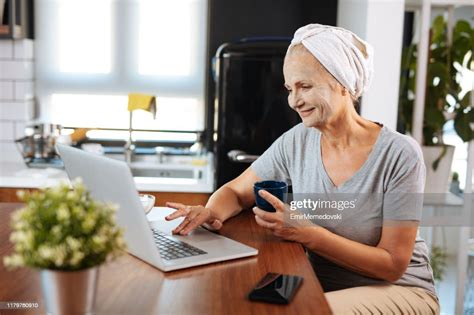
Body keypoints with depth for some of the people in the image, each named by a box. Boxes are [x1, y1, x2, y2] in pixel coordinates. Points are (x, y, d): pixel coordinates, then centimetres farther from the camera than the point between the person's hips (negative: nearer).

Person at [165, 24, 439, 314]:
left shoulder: (400, 156, -18)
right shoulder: (296, 142, -3)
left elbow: (392, 265, -18)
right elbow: (235, 192, 5)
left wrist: (306, 233, -29)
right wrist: (212, 212, -20)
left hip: (398, 290, -3)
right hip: (321, 285, 4)